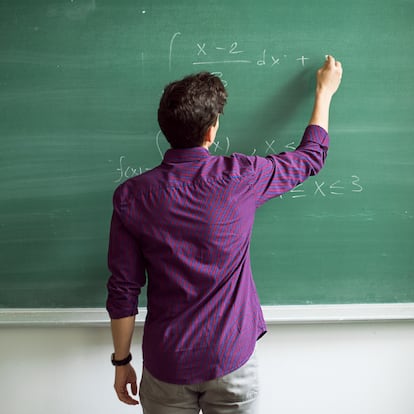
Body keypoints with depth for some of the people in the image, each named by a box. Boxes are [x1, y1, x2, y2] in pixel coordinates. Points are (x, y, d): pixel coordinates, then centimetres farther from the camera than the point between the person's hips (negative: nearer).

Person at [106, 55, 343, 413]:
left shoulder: (131, 197, -12)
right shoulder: (240, 177, -15)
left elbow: (123, 292, -8)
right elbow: (311, 158, 4)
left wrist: (122, 361, 7)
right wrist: (325, 91, 19)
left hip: (166, 364, 1)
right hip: (232, 359, 0)